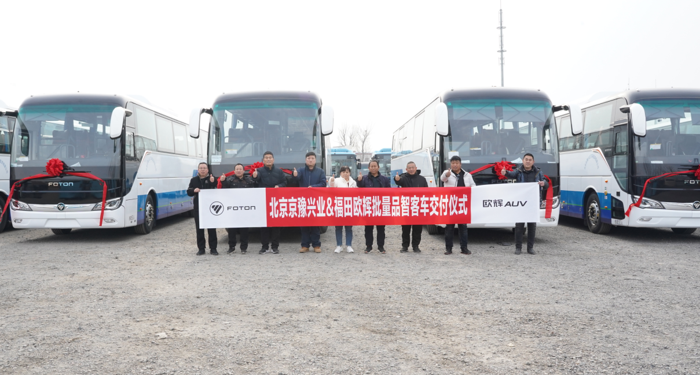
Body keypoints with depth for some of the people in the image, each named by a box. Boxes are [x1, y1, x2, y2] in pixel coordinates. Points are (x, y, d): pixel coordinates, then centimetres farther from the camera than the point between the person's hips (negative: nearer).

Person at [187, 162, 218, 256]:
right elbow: (188, 192, 11)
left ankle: (213, 248, 7)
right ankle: (201, 249, 13)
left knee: (212, 228, 0)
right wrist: (194, 190, -11)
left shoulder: (212, 179, 1)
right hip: (198, 208, 3)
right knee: (199, 228, 5)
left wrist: (212, 182, -28)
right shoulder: (194, 180, 11)